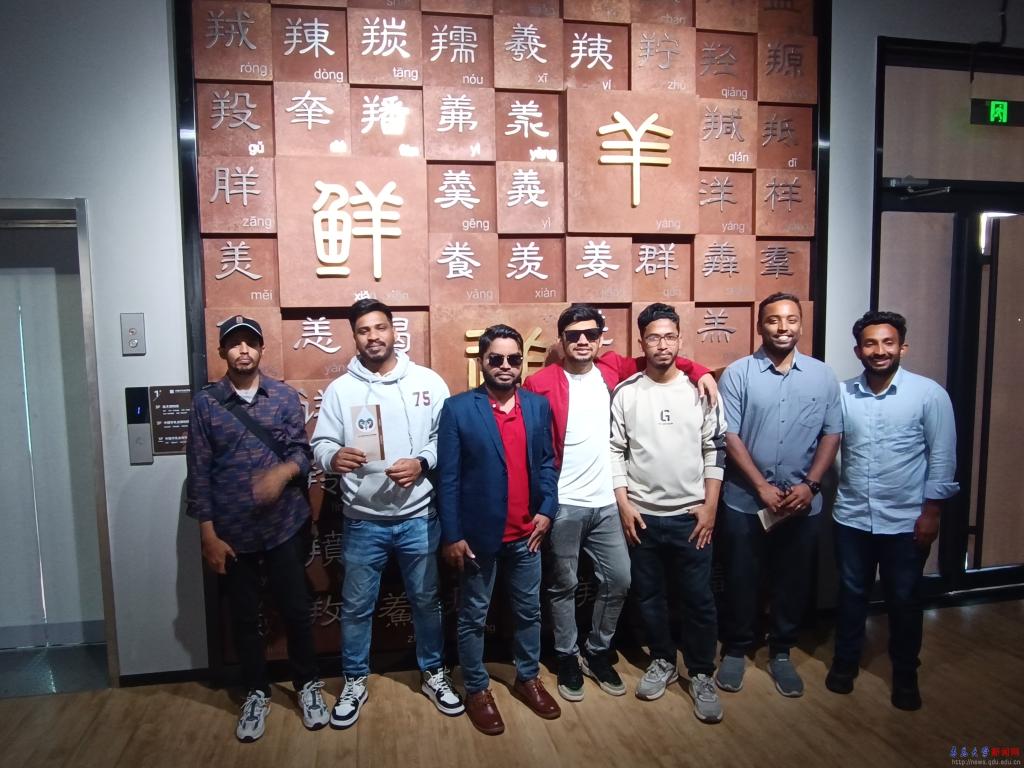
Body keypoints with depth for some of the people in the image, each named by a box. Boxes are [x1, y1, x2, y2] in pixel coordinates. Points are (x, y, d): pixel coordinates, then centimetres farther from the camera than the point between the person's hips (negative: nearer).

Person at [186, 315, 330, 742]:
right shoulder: (205, 403, -2)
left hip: (285, 524, 0)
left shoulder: (286, 396, 1)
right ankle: (256, 693, 33)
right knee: (244, 618, 14)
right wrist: (208, 534, -5)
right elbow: (199, 472, -2)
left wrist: (283, 471, -26)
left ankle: (308, 685, 31)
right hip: (233, 531, 0)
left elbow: (301, 451, -2)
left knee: (296, 610, 10)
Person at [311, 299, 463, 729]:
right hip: (363, 521, 0)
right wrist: (334, 456, -26)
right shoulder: (339, 389, -1)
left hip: (419, 517, 0)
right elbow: (320, 444, -3)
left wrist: (423, 463, -18)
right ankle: (354, 682, 35)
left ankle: (434, 674, 37)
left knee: (426, 600, 16)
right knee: (356, 607, 14)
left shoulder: (428, 382, -2)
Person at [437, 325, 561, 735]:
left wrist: (547, 509, -4)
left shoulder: (538, 405, 3)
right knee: (473, 617, 12)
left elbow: (547, 462, 8)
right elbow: (447, 477, -10)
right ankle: (477, 689, 31)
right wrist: (452, 535, -11)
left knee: (529, 611, 19)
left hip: (526, 533, 4)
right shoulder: (458, 408, -10)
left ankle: (528, 678, 39)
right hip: (478, 533, -3)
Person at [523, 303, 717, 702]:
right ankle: (567, 659, 31)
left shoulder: (611, 368, 3)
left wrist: (699, 370, 4)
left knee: (618, 580, 10)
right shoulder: (541, 383, -10)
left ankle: (597, 652, 32)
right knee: (564, 585, 10)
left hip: (606, 502, 4)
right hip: (563, 505, -4)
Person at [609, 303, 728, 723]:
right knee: (648, 594, 14)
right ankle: (663, 661, 34)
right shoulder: (625, 392, -3)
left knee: (698, 599, 7)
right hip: (642, 514, 1)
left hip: (691, 514, -1)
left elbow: (715, 451, 0)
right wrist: (624, 504, -5)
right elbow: (615, 451, 0)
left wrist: (710, 506, -4)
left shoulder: (700, 389, -3)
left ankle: (702, 674, 25)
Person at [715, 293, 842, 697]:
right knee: (741, 580, 10)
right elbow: (729, 437, -10)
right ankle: (735, 649, 29)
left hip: (803, 504, 2)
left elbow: (832, 435, 2)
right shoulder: (738, 373, -7)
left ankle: (781, 652, 33)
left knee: (792, 582, 14)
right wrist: (763, 487, -14)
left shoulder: (822, 375, 2)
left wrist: (809, 485, -9)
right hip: (745, 502, -2)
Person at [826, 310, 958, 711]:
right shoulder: (842, 394, -2)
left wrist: (931, 511, -8)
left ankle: (905, 674, 33)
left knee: (904, 600, 13)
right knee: (851, 594, 15)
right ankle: (845, 661, 34)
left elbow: (942, 457, -7)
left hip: (906, 520, -2)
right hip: (851, 517, 2)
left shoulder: (929, 393, -8)